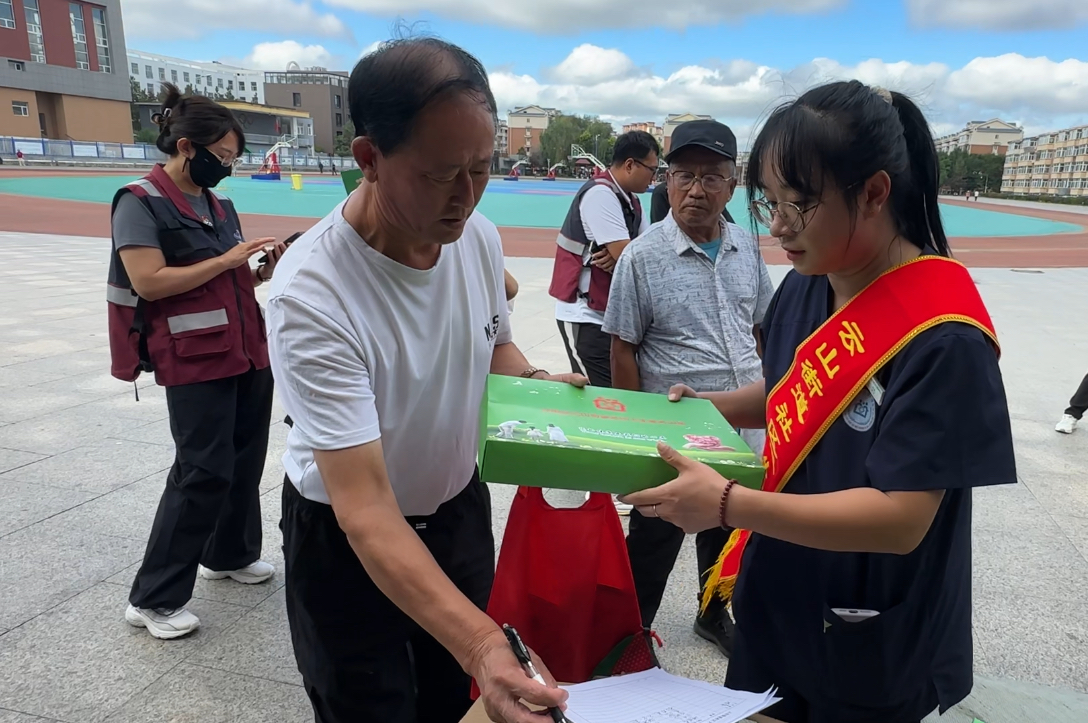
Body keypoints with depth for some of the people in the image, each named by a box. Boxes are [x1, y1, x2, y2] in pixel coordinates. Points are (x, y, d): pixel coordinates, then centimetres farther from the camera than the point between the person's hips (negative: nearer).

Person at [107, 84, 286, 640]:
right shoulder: (141, 202, -8)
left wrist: (262, 270, 0)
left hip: (246, 353, 8)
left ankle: (229, 555, 35)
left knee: (246, 461, 14)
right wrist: (226, 260, -17)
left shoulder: (217, 204, 13)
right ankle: (153, 598, 8)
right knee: (204, 472, -6)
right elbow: (148, 282, -19)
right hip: (195, 361, -8)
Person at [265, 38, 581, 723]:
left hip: (460, 508, 5)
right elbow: (364, 508, -35)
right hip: (348, 539, -5)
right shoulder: (312, 296, -33)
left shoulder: (479, 234, -13)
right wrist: (481, 643, -45)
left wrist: (534, 381, -15)